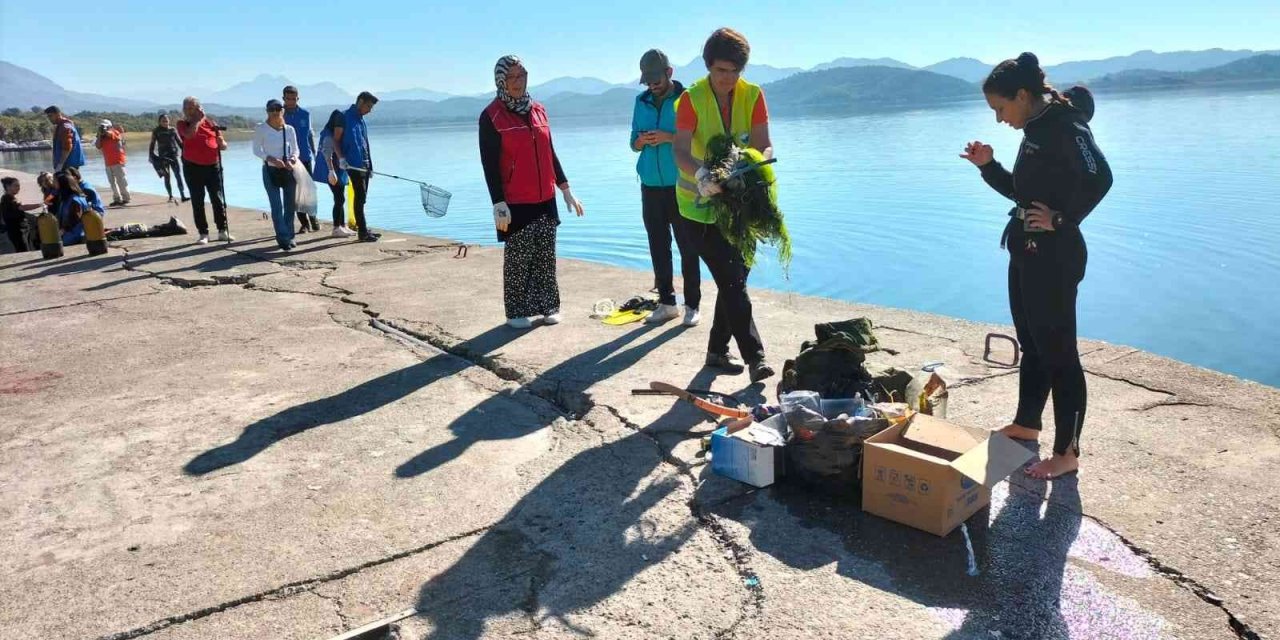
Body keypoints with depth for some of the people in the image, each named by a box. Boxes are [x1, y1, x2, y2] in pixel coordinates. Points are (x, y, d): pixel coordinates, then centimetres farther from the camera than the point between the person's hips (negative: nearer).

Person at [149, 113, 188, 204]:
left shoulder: (173, 130, 5)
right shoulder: (156, 131, 2)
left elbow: (179, 142, 12)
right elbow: (152, 145, 5)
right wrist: (151, 156, -3)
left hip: (174, 155, 0)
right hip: (163, 157, 0)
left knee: (178, 175, -10)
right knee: (167, 177, 5)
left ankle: (183, 196, -15)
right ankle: (171, 196, 12)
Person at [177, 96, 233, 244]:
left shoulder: (211, 123, 9)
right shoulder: (183, 124, 2)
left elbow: (223, 145, 11)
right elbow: (189, 134, -22)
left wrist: (222, 142, -12)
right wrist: (198, 119, -11)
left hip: (213, 166, 2)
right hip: (193, 167, -2)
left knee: (218, 199, 3)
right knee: (197, 202, 2)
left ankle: (223, 231, 11)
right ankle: (203, 234, 7)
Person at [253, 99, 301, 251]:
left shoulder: (289, 129, 3)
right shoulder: (260, 129, -3)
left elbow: (295, 149, 8)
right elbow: (257, 150, -2)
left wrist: (292, 159, -14)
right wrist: (271, 159, -18)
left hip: (288, 170, 3)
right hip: (270, 170, -3)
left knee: (289, 205, 8)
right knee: (277, 206, -8)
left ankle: (289, 236, 20)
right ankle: (283, 238, -5)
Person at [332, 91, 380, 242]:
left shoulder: (361, 119, 18)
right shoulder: (344, 117, -6)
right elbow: (336, 140, -8)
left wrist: (370, 166, 21)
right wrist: (341, 158, -20)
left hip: (364, 164, 8)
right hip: (353, 164, -8)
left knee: (362, 197, 11)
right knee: (360, 197, -10)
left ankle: (364, 229, 18)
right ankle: (362, 232, -8)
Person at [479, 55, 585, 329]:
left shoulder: (538, 110, 11)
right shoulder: (491, 116, -6)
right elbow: (489, 164, -9)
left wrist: (566, 190, 14)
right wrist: (498, 203, -16)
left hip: (545, 199, 5)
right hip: (515, 203, -5)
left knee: (546, 257, 9)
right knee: (517, 258, 2)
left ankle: (548, 306, 21)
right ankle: (517, 312, 13)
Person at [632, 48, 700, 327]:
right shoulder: (642, 101, 11)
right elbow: (634, 144, 14)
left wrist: (670, 137, -18)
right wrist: (642, 141, -9)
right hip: (650, 186, 5)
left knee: (688, 248, -1)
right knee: (658, 247, 8)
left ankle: (692, 305, 6)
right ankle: (666, 303, 18)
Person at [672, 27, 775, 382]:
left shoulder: (752, 96, -4)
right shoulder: (692, 98, -13)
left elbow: (764, 146, -10)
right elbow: (681, 152, -24)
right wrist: (701, 175, -44)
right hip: (700, 204, -5)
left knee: (735, 278, 10)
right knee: (732, 282, -11)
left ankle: (717, 350, 24)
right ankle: (755, 357, -9)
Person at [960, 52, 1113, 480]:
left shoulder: (1064, 125, -15)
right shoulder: (1037, 129, 13)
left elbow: (1100, 178, -27)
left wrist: (1062, 220, -20)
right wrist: (987, 166, 7)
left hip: (1055, 256, -10)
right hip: (1027, 252, 10)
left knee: (1058, 351, -2)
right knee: (1032, 344, 19)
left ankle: (1067, 452, 8)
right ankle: (1026, 425, 34)